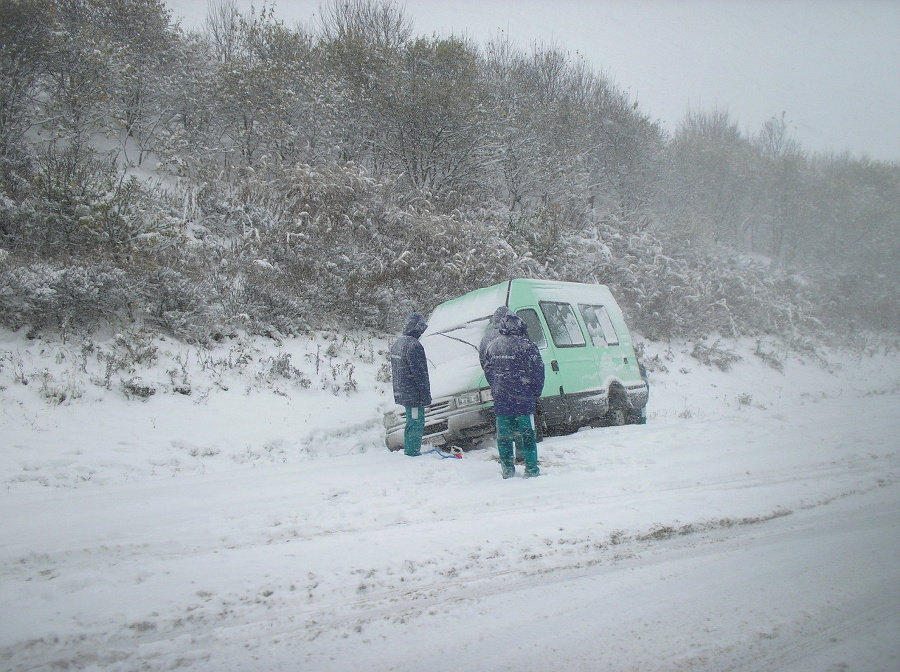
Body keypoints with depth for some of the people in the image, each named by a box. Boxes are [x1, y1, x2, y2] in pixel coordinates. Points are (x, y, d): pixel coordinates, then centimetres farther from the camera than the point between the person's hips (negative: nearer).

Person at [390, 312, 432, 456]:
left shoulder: (397, 343, 13)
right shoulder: (414, 345, -19)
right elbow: (420, 373, -19)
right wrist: (426, 395, -14)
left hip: (401, 393, 10)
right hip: (413, 394, -10)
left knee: (411, 423, 19)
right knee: (416, 424, -2)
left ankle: (409, 451, 27)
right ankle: (413, 452, 1)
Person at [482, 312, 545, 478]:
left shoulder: (491, 347, 8)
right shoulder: (526, 346, -7)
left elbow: (487, 371, 15)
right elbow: (538, 370, -6)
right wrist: (537, 393, 4)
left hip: (500, 399, 4)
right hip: (522, 398, -4)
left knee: (503, 434, 10)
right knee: (526, 433, 2)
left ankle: (507, 469, 13)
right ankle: (531, 469, 2)